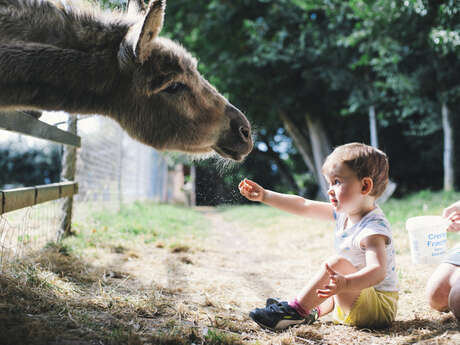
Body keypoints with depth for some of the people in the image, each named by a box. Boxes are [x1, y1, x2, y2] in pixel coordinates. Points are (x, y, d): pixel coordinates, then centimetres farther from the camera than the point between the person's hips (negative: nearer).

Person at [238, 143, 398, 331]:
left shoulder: (373, 228, -25)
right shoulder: (345, 212, 3)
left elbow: (378, 271, -39)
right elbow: (304, 206, 6)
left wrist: (346, 283, -57)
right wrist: (264, 196, 4)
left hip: (380, 308, -10)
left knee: (336, 264, -27)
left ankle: (295, 310, -20)